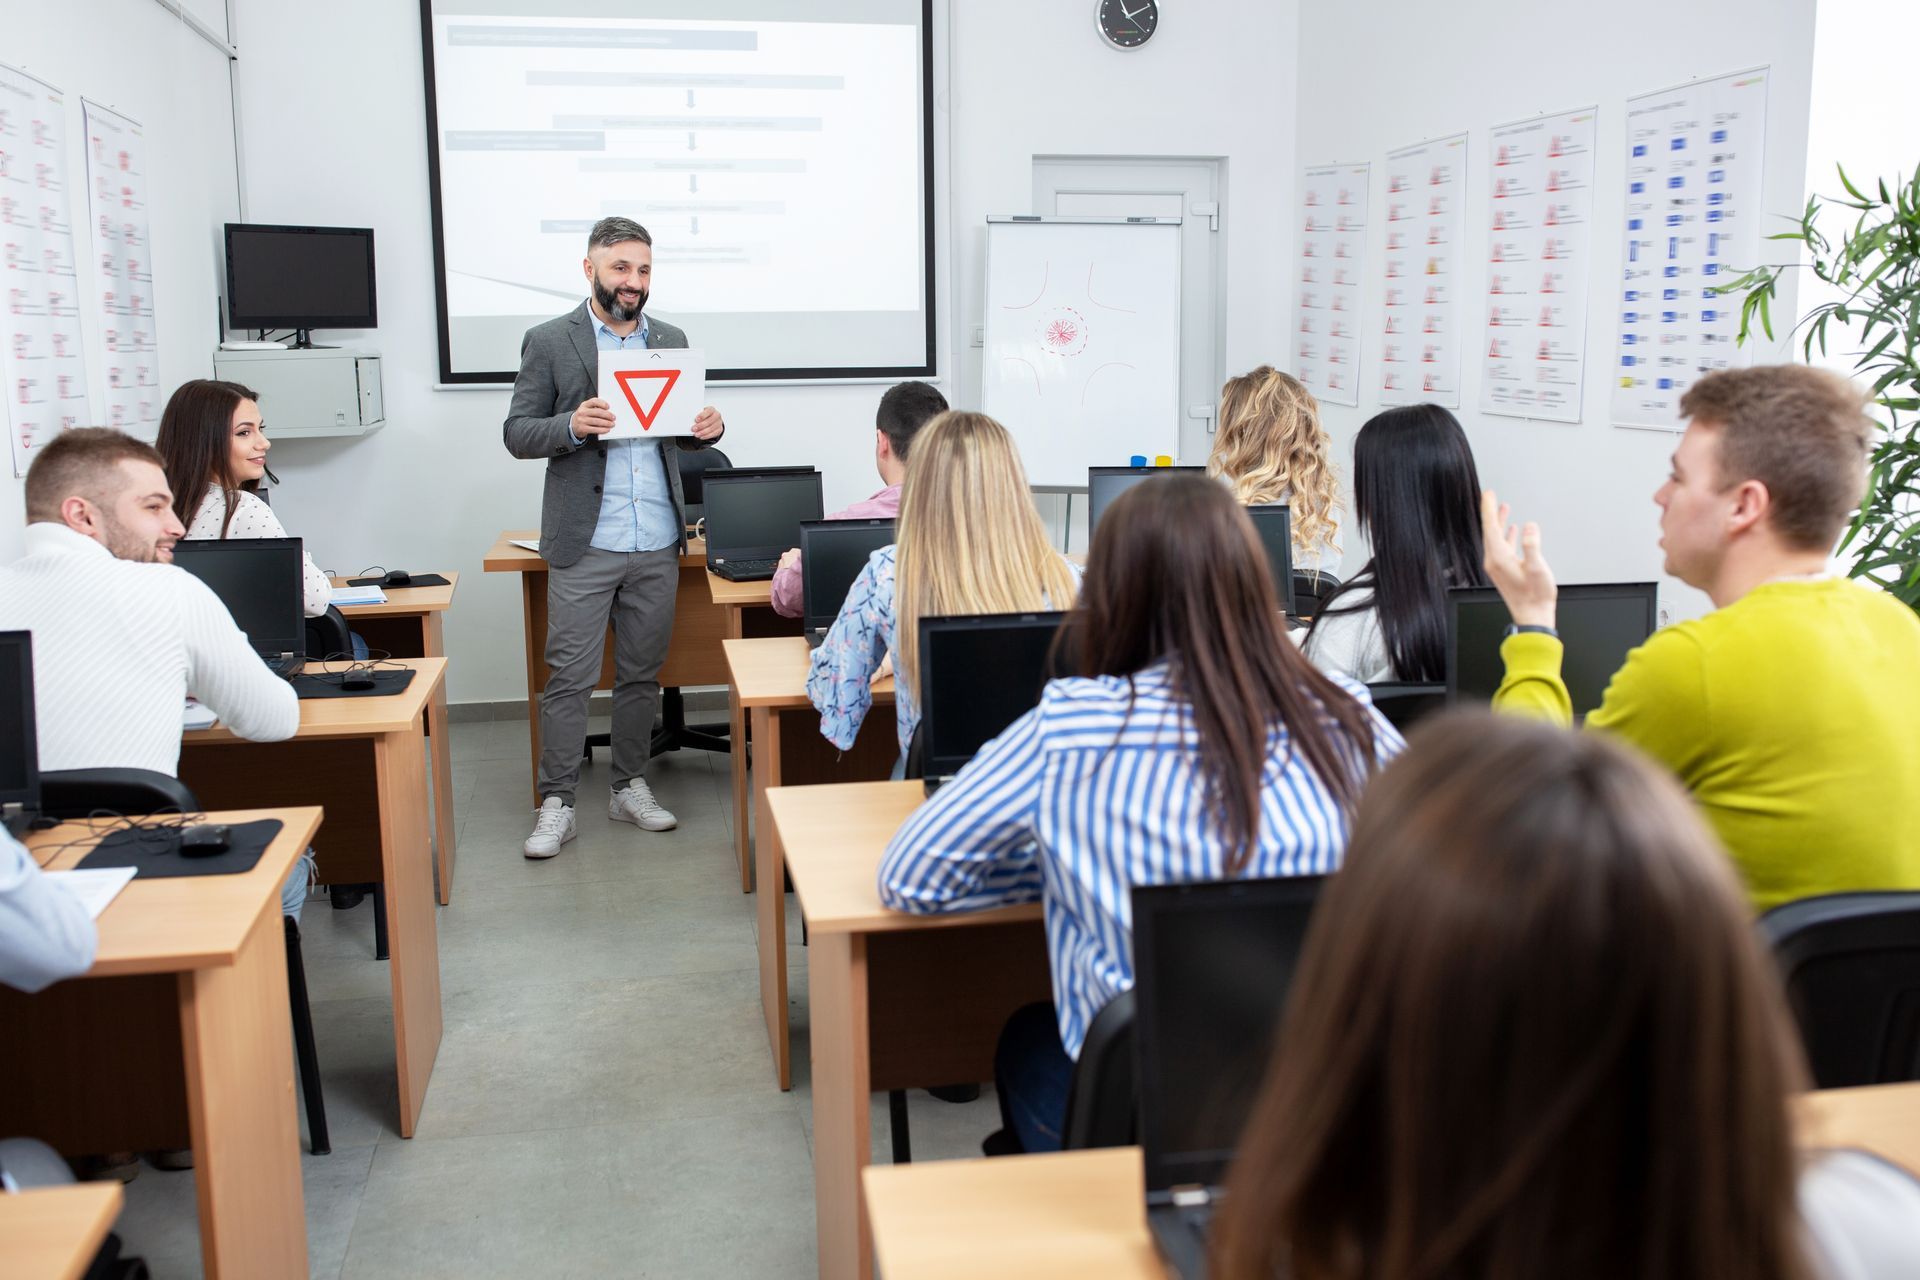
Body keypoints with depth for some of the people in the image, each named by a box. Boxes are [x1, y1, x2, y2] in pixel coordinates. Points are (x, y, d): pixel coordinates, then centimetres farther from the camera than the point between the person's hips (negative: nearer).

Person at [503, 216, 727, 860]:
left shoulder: (671, 340, 12)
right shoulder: (549, 341, 0)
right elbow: (516, 433, -3)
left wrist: (708, 427, -7)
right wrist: (572, 425, -22)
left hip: (657, 544, 4)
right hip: (584, 543, -4)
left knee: (642, 674, 11)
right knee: (569, 678, -2)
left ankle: (630, 787, 23)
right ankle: (557, 803, 7)